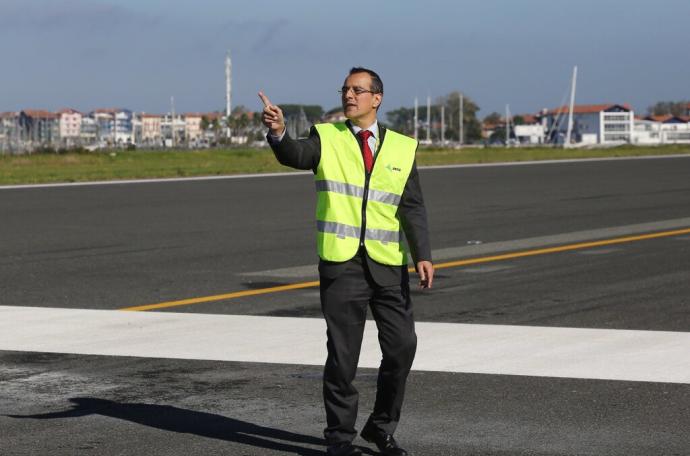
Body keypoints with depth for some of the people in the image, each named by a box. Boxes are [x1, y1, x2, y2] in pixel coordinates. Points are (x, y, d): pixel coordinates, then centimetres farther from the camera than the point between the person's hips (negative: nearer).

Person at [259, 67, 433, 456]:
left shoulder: (402, 147, 7)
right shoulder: (326, 138, 3)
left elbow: (413, 208, 1)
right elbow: (295, 155, -18)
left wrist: (423, 255, -12)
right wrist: (279, 133, -40)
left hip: (388, 264, 2)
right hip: (341, 262, -2)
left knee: (402, 346, 3)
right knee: (343, 353, 0)